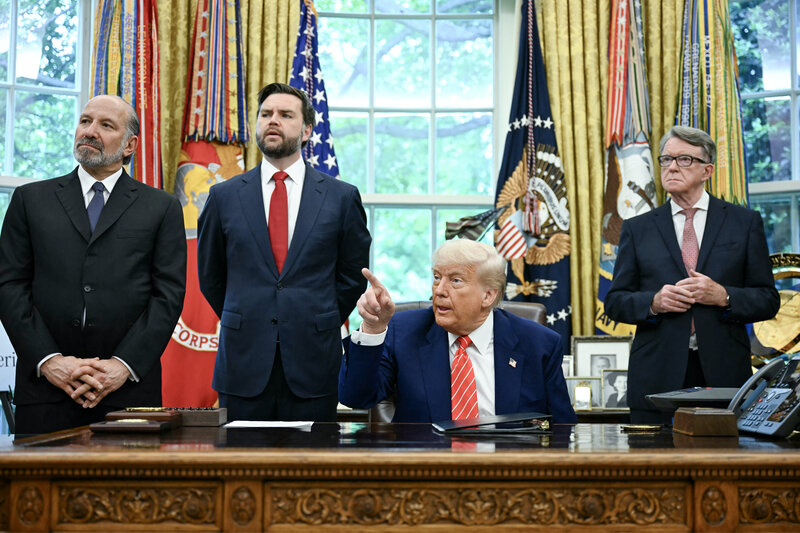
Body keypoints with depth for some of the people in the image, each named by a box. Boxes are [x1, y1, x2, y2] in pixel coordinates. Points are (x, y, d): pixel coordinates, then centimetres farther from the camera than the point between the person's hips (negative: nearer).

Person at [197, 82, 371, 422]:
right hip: (243, 362, 1)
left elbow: (353, 276, 10)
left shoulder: (342, 197, 3)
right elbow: (210, 276, 14)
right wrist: (243, 325, 10)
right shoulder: (223, 196, 6)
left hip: (312, 365, -1)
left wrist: (318, 326, 7)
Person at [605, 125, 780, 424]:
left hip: (724, 376, 0)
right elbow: (615, 301, 8)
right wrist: (654, 302, -11)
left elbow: (768, 300, 6)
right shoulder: (637, 229, 10)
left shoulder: (745, 223, 9)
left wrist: (723, 296, -12)